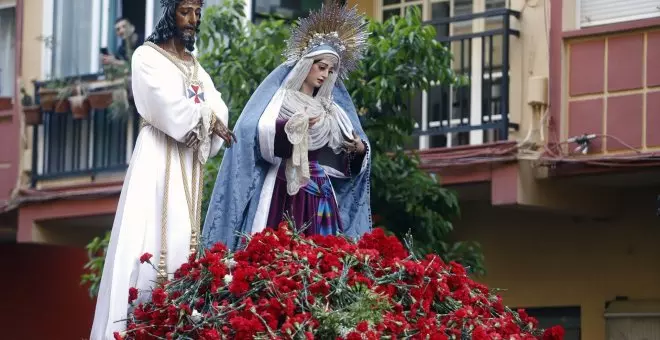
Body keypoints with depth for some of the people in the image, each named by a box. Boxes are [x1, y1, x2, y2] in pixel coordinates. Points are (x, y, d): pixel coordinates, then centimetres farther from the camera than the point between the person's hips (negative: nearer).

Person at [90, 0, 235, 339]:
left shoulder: (194, 66, 19)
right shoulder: (147, 56, -1)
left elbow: (219, 108, 8)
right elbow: (171, 108, -12)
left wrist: (205, 118, -12)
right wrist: (209, 119, -3)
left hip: (187, 163, 7)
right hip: (158, 158, -7)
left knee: (182, 238, 2)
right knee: (151, 236, -13)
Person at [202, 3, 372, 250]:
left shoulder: (333, 109, 17)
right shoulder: (278, 94, 4)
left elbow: (345, 162, 17)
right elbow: (251, 133, -10)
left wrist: (358, 148, -4)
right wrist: (290, 127, -21)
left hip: (319, 197, 5)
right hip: (280, 193, -4)